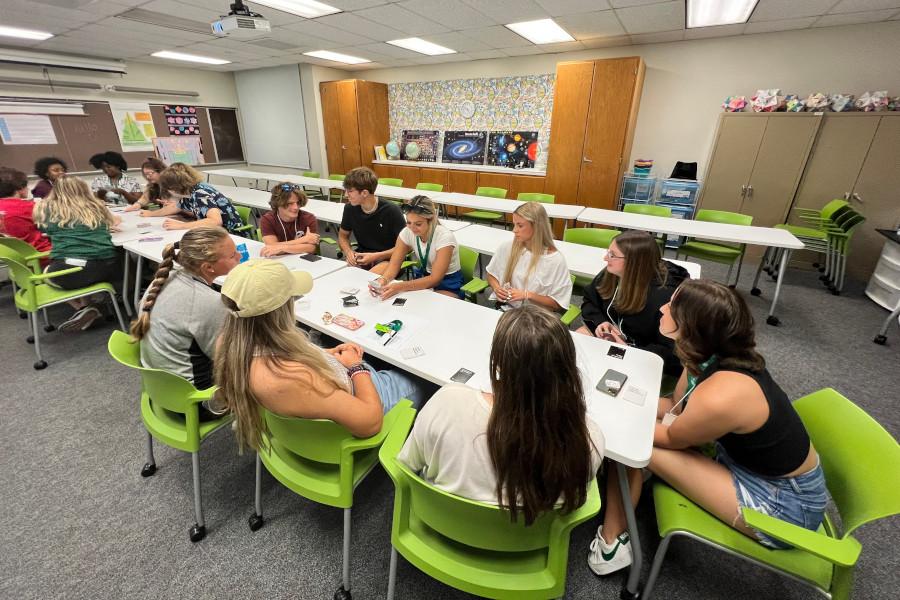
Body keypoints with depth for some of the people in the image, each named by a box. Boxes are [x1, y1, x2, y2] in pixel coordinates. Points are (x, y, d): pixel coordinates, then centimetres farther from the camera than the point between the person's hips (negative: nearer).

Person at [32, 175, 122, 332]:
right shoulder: (96, 206, 16)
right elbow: (115, 221, 37)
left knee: (46, 273, 33)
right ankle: (91, 303, 13)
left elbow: (46, 230, 30)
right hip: (105, 267, 2)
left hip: (67, 270, -1)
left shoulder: (46, 208, 11)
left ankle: (83, 307, 12)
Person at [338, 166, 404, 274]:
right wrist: (348, 251, -7)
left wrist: (376, 256, -18)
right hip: (361, 257, 4)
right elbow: (343, 235, 16)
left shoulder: (391, 211, -15)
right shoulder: (350, 208, -1)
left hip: (387, 259, -4)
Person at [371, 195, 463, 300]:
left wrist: (401, 286, -40)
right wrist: (384, 279, -34)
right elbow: (394, 264, -10)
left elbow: (435, 279, -28)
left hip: (447, 285, -5)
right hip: (423, 278, 5)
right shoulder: (407, 232, -12)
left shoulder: (444, 237, -26)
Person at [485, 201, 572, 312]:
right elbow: (491, 275, 15)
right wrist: (496, 288, -6)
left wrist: (528, 295, -16)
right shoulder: (506, 247, 0)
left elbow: (558, 304, -6)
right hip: (503, 307, 4)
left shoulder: (555, 260, -11)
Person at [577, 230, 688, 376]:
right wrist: (599, 321, -12)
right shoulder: (610, 274, -8)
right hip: (606, 335, 6)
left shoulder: (664, 297, -28)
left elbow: (672, 351, -25)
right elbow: (589, 301, 8)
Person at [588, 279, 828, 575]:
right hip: (750, 459, 8)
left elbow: (672, 438, -14)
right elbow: (677, 409, 4)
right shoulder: (714, 356, -12)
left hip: (784, 503, -7)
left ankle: (612, 541, 7)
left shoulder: (719, 397, -36)